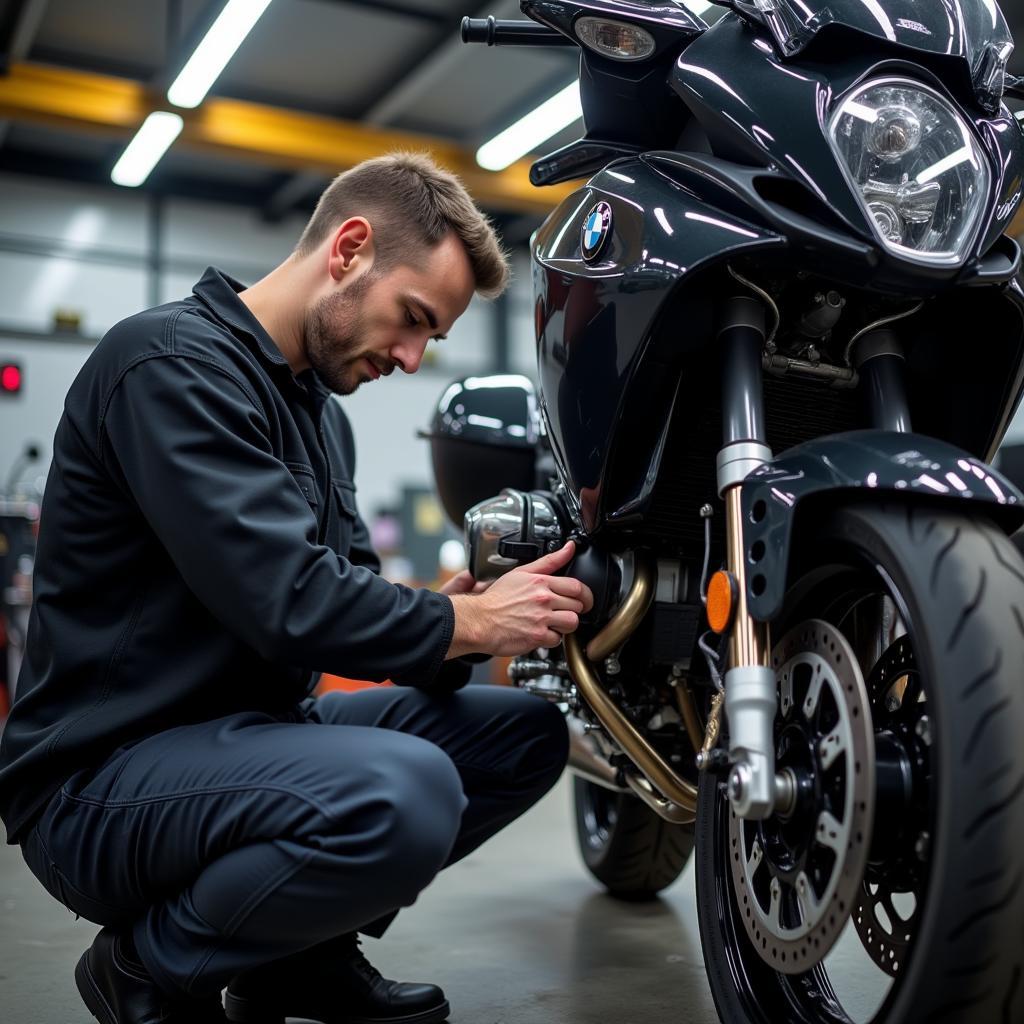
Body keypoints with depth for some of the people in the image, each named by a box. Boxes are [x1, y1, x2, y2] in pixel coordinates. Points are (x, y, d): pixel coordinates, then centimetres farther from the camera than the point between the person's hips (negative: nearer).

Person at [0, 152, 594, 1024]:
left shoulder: (322, 414, 15)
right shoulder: (172, 362, -17)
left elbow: (351, 592, 11)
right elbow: (284, 599, -27)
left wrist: (451, 611, -9)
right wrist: (466, 622, -14)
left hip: (251, 729, 9)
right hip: (105, 776, -9)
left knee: (526, 732, 4)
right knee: (404, 794, -35)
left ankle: (301, 949, 11)